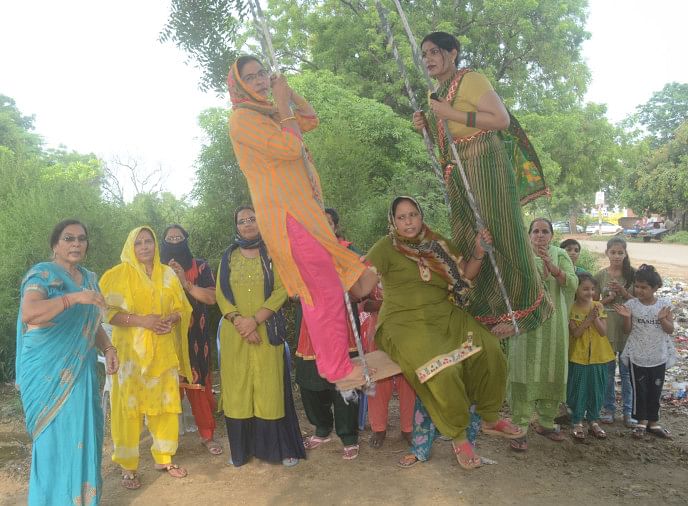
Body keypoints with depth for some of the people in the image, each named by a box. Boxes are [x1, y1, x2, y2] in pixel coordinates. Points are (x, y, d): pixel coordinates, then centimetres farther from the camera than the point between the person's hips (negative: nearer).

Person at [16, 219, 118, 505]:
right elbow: (28, 313, -26)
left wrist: (108, 349, 1)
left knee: (84, 434, 11)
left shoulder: (89, 278, 12)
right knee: (56, 438, 0)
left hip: (81, 370, 6)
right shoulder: (42, 273, -8)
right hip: (48, 372, -6)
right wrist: (74, 297, -34)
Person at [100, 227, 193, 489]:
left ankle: (164, 458, 21)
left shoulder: (167, 274, 11)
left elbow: (182, 307, 12)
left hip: (164, 350, 3)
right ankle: (128, 467, 11)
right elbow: (107, 311, -8)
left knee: (166, 402, 5)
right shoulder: (119, 274, 0)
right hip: (131, 350, -3)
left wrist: (171, 318, -10)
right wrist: (141, 320, -18)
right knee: (129, 404, -2)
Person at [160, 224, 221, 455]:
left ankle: (207, 434, 10)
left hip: (195, 335, 0)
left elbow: (211, 297, -5)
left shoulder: (200, 266, 5)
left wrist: (186, 283, -15)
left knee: (199, 383, 0)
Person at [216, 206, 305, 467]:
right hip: (234, 333, 2)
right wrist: (240, 322, -12)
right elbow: (221, 294, 4)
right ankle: (241, 448, 15)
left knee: (270, 386, -1)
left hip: (267, 331, -2)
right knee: (237, 387, 4)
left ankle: (282, 447, 9)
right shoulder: (229, 256, 11)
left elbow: (281, 290, -5)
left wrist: (255, 320, -15)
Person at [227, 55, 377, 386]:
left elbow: (311, 121, 28)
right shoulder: (242, 118, -9)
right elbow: (291, 147, -19)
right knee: (325, 292, -6)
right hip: (286, 216, -10)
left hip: (300, 211, 10)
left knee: (317, 291, 15)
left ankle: (333, 364, 26)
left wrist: (287, 90, 18)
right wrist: (282, 103, -8)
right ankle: (337, 368, 5)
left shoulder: (269, 114, 19)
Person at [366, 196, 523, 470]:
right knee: (444, 371, -28)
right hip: (405, 323, -5)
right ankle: (458, 437, -2)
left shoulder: (438, 244, 12)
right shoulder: (386, 247, -2)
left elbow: (465, 275, 11)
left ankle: (490, 419, 9)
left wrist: (479, 252, -4)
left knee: (490, 351, -16)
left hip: (445, 316, 5)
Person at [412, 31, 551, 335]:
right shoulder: (437, 93, 18)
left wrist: (451, 114, -17)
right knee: (466, 239, 7)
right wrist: (426, 125, 7)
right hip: (456, 173, 8)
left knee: (495, 234, -5)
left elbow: (502, 119, -17)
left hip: (484, 165, -8)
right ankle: (485, 311, 18)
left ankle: (516, 310, 8)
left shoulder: (470, 80, -6)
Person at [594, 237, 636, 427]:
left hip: (627, 326, -1)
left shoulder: (633, 274, -2)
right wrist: (608, 299, -13)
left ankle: (628, 411, 18)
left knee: (627, 371, 6)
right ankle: (609, 408, 22)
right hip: (606, 326, 1)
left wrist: (623, 292, -16)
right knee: (608, 370, 10)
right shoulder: (600, 275, 1)